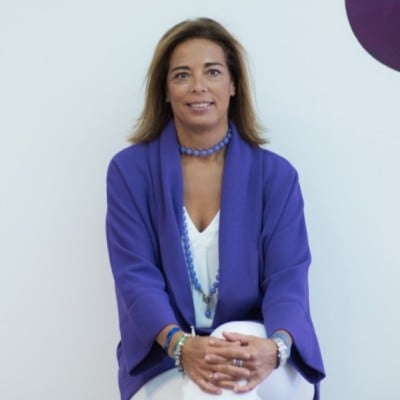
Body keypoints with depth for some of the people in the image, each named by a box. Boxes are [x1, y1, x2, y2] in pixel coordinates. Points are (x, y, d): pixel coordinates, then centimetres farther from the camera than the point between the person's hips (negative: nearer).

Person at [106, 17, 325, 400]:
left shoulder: (275, 174, 3)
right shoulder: (129, 170, 1)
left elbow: (288, 278, -6)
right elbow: (135, 276, -8)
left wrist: (274, 347, -30)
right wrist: (182, 345, -29)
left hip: (254, 350, 1)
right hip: (164, 360, -1)